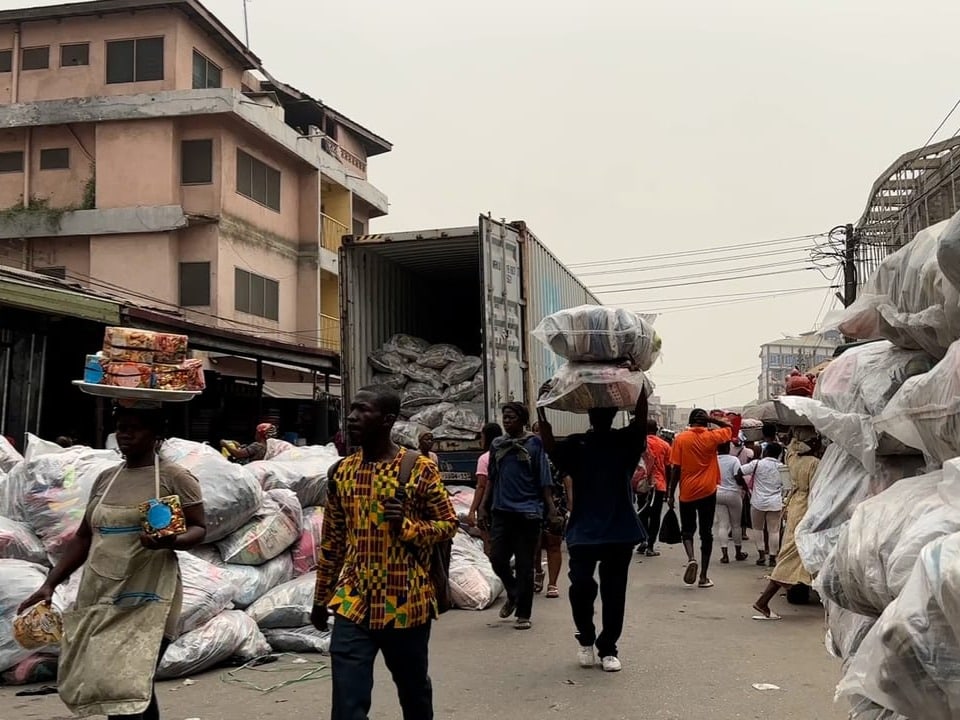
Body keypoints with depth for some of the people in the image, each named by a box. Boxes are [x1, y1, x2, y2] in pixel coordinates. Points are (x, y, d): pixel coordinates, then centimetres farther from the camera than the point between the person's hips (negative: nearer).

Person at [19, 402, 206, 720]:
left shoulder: (174, 477, -2)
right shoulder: (105, 479, 14)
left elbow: (199, 529, -3)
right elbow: (84, 537, 18)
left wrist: (171, 541, -24)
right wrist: (50, 583, 12)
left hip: (145, 598, -6)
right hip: (100, 596, 6)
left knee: (126, 684, -13)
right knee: (135, 682, 10)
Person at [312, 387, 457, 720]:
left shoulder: (419, 468, -8)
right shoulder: (342, 471, 5)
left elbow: (449, 524, -1)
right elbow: (332, 540, 12)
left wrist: (407, 525, -20)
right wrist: (321, 599, 16)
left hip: (405, 602, -2)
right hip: (354, 603, 3)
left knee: (414, 689, 16)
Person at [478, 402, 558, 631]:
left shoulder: (534, 443, -1)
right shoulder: (497, 444, 10)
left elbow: (544, 479, -2)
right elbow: (491, 478, 15)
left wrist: (551, 509, -8)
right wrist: (483, 506, 9)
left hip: (528, 511, -4)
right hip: (501, 510, 4)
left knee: (524, 565, 1)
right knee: (497, 558, 1)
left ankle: (523, 614, 11)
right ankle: (513, 595, 29)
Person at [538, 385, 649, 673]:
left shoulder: (626, 440, 5)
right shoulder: (576, 444, 6)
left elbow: (641, 419, -13)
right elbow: (550, 447, -12)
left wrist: (640, 386, -26)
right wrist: (542, 408, -22)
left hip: (620, 530, 0)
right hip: (583, 530, 0)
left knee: (614, 592, 6)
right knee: (581, 586, -10)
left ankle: (608, 648, 23)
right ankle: (586, 639, 16)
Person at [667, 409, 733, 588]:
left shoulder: (680, 438, -4)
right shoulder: (712, 437, -2)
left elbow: (675, 469, -5)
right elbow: (728, 428, 18)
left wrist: (671, 494, 0)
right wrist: (711, 419, 4)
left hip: (687, 492, 0)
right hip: (708, 492, 0)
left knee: (687, 530, 14)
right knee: (706, 533, 8)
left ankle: (691, 558, -13)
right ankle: (703, 577, 8)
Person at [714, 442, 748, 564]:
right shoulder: (733, 460, -13)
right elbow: (738, 478, -16)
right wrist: (745, 487, 1)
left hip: (717, 494, 3)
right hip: (733, 494, -3)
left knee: (722, 524, 4)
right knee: (736, 524, 12)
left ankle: (724, 554, -5)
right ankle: (738, 552, 24)